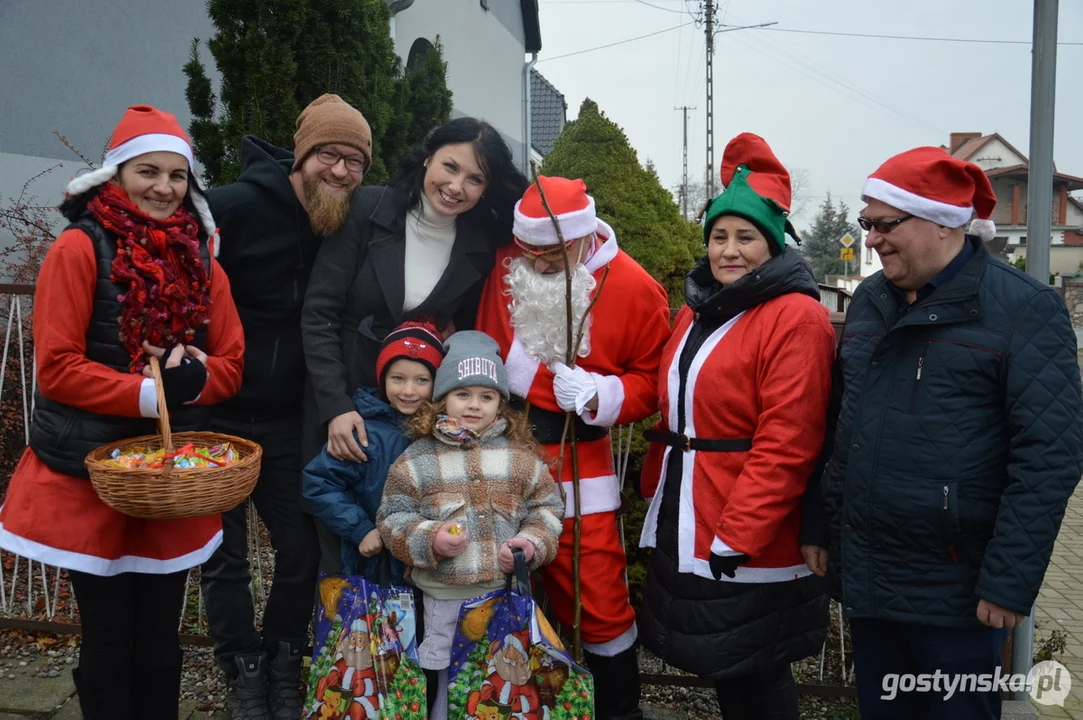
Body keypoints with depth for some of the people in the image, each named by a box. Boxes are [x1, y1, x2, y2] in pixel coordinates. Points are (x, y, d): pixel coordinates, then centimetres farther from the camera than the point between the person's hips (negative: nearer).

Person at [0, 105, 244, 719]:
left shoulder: (202, 258, 6)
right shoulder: (80, 249, -8)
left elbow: (232, 363, 4)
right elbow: (57, 367, -14)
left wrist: (194, 379, -16)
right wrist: (151, 392, -23)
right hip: (91, 476, -4)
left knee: (161, 640, 14)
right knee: (110, 640, 7)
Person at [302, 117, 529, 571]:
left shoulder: (482, 244, -3)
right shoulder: (368, 209, -11)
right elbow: (318, 313, -12)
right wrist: (335, 408, -18)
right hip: (341, 399, -1)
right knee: (339, 540, 9)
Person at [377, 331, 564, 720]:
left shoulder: (520, 456, 3)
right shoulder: (417, 459, -3)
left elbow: (546, 507, 8)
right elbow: (393, 518, -3)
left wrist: (533, 542, -9)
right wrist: (430, 539, -18)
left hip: (508, 591, 2)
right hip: (444, 596, -1)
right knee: (447, 681, 11)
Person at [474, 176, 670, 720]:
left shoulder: (633, 289, -8)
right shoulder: (502, 267, -2)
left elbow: (652, 378, -1)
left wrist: (600, 396, -17)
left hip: (575, 464, -2)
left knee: (597, 600, 4)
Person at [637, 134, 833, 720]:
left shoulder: (795, 318, -14)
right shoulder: (696, 311, 11)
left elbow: (786, 445, -20)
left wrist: (736, 537, -20)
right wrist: (655, 491, 10)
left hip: (749, 545, -7)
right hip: (681, 533, 8)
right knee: (719, 669, 19)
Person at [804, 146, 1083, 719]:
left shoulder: (1024, 309, -11)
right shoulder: (869, 301, 7)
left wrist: (1010, 582, -17)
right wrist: (822, 525, 11)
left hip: (956, 593, -5)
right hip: (863, 578, 6)